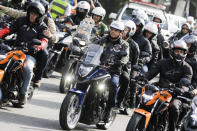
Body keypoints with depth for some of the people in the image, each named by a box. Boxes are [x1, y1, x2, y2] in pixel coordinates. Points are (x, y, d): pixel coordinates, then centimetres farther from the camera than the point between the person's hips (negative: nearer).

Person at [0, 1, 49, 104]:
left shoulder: (42, 27, 6)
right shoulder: (21, 21, 14)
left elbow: (44, 40, -11)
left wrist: (40, 46, -35)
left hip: (31, 54, -3)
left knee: (28, 68, -31)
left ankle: (23, 93, -17)